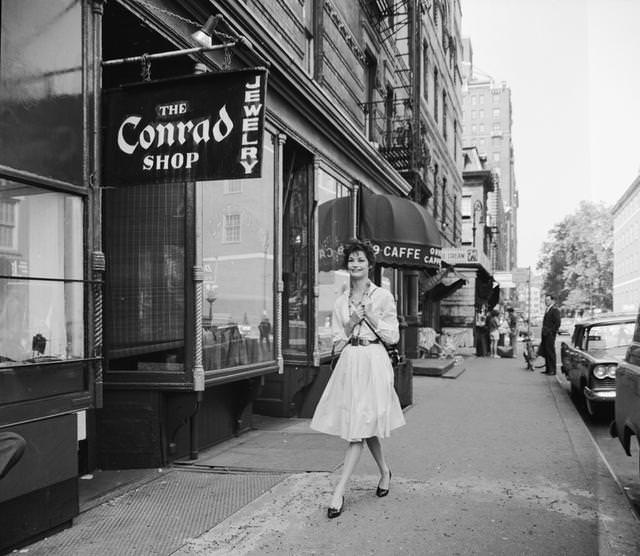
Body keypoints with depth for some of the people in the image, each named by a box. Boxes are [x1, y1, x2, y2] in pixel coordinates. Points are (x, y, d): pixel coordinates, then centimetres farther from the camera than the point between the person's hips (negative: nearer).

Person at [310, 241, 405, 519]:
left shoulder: (383, 296, -2)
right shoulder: (341, 301, 9)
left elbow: (393, 336, -2)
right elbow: (338, 341, 9)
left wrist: (371, 316, -11)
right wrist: (351, 323, -8)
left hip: (373, 362, -4)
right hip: (349, 362, 5)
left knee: (360, 427, -5)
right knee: (366, 426, 13)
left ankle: (339, 492, -3)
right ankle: (384, 471, 37)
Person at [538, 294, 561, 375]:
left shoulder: (555, 310, -11)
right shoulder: (547, 310, 18)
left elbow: (557, 323, -17)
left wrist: (552, 332, -16)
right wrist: (543, 332, 15)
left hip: (550, 335, -9)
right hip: (545, 335, 9)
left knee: (551, 352, -5)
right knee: (545, 352, 11)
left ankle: (552, 370, -1)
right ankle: (548, 369, 18)